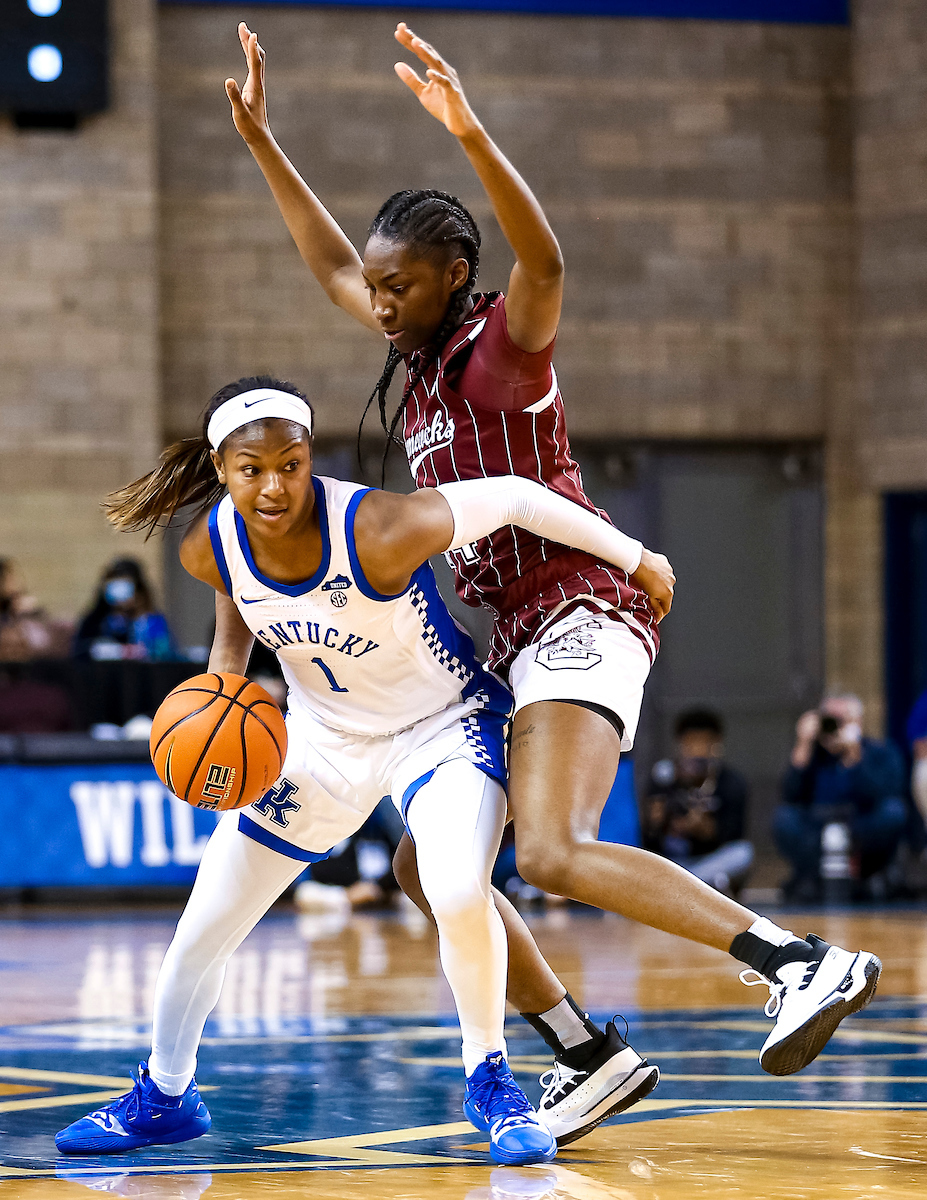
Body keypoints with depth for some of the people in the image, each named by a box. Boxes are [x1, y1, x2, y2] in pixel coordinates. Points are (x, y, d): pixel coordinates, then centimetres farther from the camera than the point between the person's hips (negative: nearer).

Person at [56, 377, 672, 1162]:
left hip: (444, 724, -5)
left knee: (458, 893, -31)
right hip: (323, 736, 5)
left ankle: (489, 1082, -4)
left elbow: (510, 499, -25)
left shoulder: (379, 531, -37)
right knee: (209, 917, 8)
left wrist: (633, 557, -17)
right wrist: (225, 672, -10)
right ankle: (163, 1096, 33)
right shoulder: (211, 548, -19)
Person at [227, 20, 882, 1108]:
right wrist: (260, 141, 27)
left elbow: (544, 263, -29)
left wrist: (472, 136, -42)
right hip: (520, 646, 10)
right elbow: (331, 264, 31)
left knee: (552, 854, -29)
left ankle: (805, 964, -35)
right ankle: (588, 1057, 10)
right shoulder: (425, 360, 17)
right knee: (426, 866, 9)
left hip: (580, 619, -10)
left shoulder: (501, 344, -7)